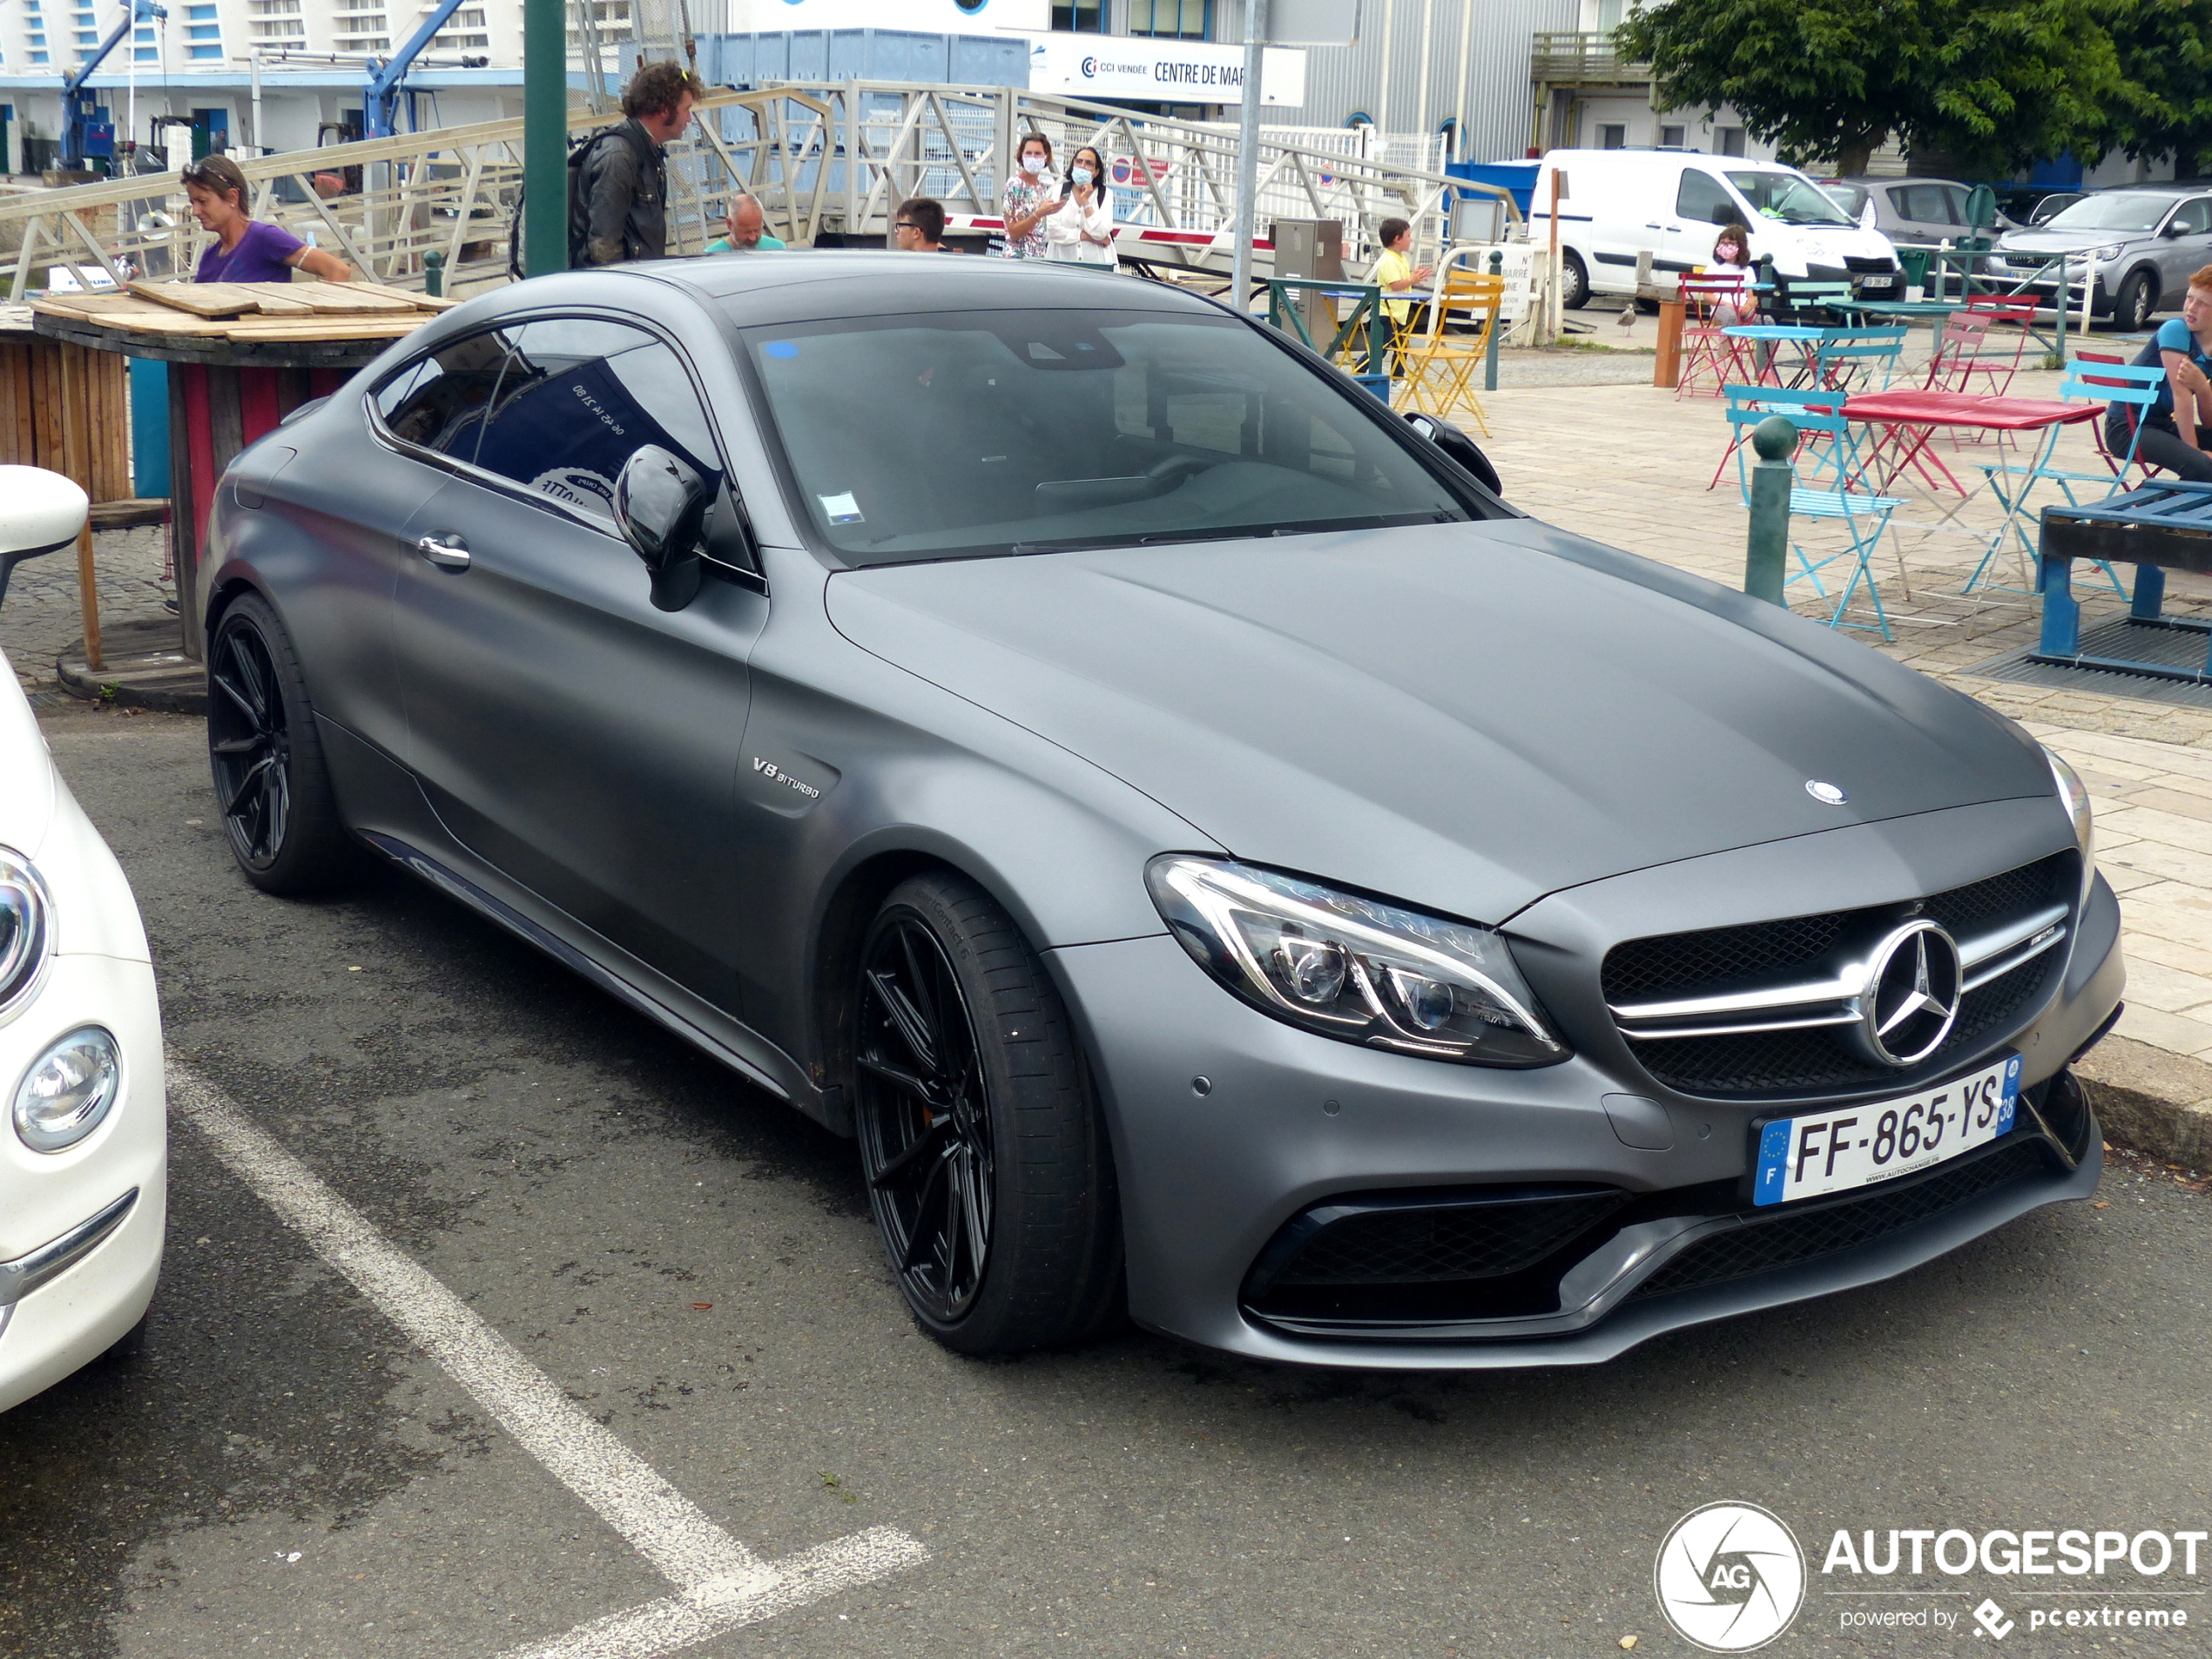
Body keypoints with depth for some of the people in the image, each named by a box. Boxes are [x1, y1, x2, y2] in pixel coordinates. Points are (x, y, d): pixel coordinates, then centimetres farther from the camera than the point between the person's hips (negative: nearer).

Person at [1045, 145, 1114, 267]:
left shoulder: (1104, 195, 8)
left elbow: (1100, 233, -5)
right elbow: (1052, 230, -4)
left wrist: (1085, 201, -6)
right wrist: (1086, 236, -5)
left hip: (1096, 262, 0)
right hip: (1061, 262, 0)